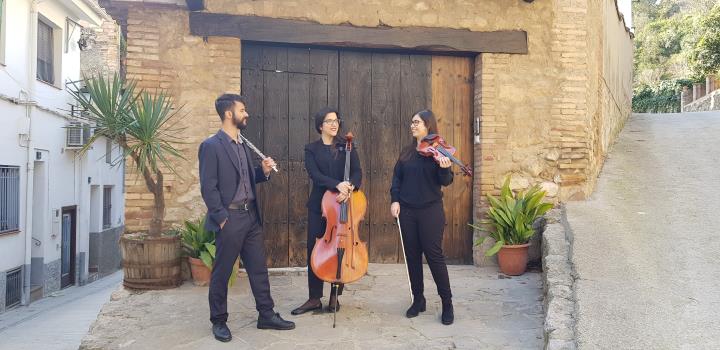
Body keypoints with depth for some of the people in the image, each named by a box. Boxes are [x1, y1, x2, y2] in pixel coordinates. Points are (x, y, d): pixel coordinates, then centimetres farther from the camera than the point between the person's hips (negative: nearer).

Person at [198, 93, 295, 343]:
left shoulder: (243, 144, 14)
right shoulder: (211, 146, -11)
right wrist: (222, 217, -15)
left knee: (259, 268, 11)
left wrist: (263, 171, 0)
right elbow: (208, 188, -14)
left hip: (251, 215, 8)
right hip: (230, 218, -8)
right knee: (222, 272, 5)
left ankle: (266, 315, 22)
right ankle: (219, 321, 19)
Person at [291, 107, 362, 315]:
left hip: (343, 204, 0)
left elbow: (357, 172, -5)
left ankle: (335, 296, 19)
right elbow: (314, 174, -12)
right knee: (315, 250, 1)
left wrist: (349, 187, -27)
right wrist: (337, 184, -28)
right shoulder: (311, 149, 4)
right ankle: (314, 298, 12)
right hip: (319, 205, 0)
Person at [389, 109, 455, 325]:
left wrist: (444, 168, -30)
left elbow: (445, 181, -10)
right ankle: (418, 300, 23)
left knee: (434, 255, -3)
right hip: (407, 210, 5)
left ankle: (447, 303, 9)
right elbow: (397, 178, 11)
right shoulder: (407, 153, 10)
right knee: (412, 255, 9)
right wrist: (395, 199, -3)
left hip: (431, 210, -4)